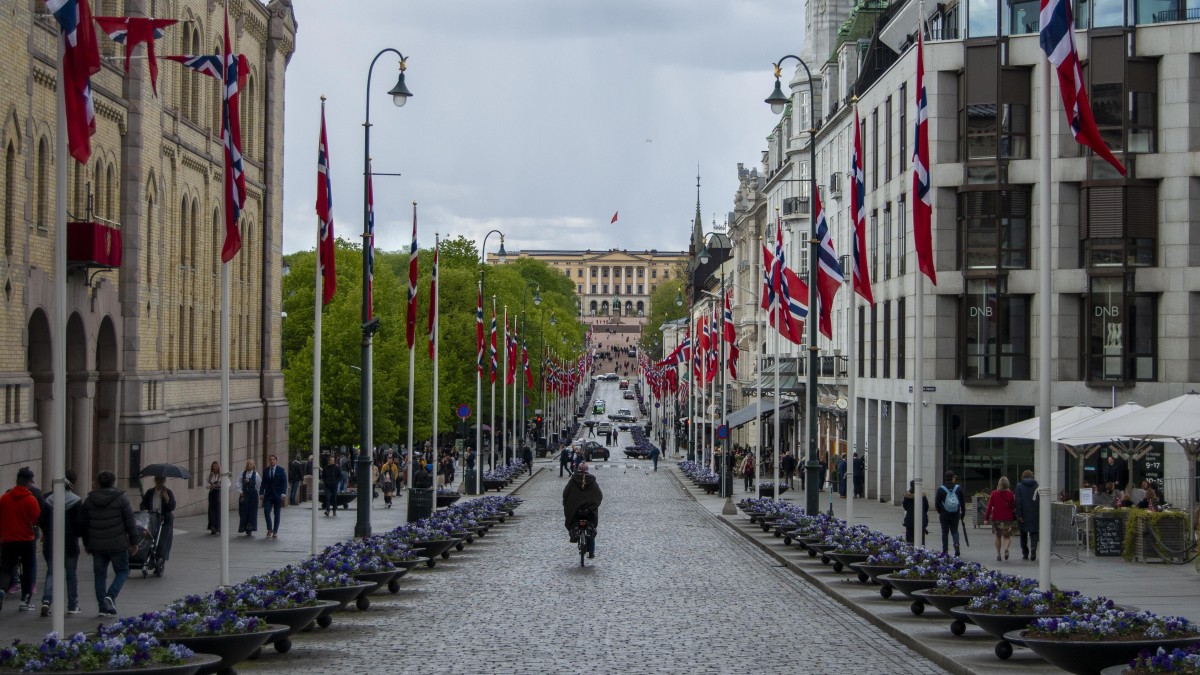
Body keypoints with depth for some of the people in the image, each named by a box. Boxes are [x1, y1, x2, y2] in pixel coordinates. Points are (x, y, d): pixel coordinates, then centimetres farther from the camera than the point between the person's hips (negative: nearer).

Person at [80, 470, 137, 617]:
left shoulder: (89, 500, 7)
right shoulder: (121, 499, -5)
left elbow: (83, 524, 12)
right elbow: (130, 523, -5)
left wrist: (86, 544, 21)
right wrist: (134, 542, 3)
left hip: (97, 545, 3)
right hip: (118, 544, -3)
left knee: (99, 575, 10)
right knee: (122, 571, 10)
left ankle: (103, 606, 7)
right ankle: (111, 596, -12)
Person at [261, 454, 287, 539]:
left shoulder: (280, 470, -1)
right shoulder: (266, 471, 8)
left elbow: (284, 482, -5)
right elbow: (263, 483, 9)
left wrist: (283, 494, -14)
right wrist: (262, 494, 0)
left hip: (277, 495, -2)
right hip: (268, 495, 2)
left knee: (276, 514, 3)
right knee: (266, 511, -11)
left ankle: (275, 531, 9)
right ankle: (269, 529, 1)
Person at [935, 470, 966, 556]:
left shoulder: (941, 489, -7)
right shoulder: (958, 488, -2)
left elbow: (937, 502, -4)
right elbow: (963, 501, 3)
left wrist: (939, 512, 11)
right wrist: (962, 512, 14)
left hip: (944, 514, -1)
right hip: (955, 514, 1)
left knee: (945, 532, 6)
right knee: (955, 531, 11)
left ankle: (944, 551, 6)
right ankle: (956, 544, -15)